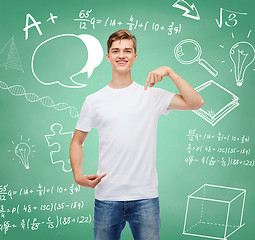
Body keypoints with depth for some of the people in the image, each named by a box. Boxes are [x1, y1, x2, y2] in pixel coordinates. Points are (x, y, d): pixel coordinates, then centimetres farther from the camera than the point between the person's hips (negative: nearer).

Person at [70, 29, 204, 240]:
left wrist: (169, 72, -11)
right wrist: (78, 175, -2)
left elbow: (196, 103, -6)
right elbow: (77, 142, 13)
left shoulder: (152, 95, 2)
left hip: (145, 197, -1)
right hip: (107, 198, 1)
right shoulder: (94, 100, 5)